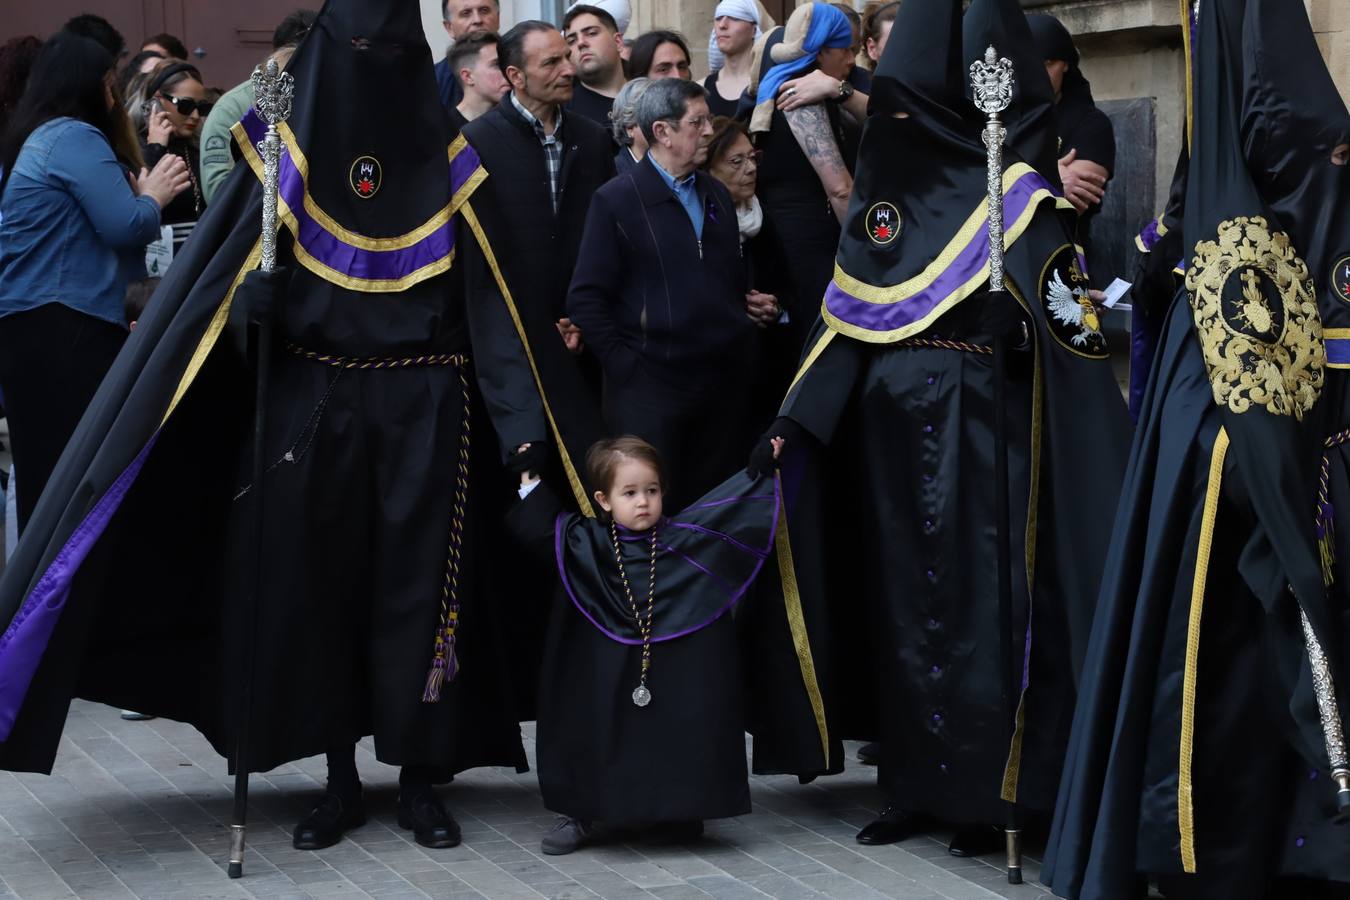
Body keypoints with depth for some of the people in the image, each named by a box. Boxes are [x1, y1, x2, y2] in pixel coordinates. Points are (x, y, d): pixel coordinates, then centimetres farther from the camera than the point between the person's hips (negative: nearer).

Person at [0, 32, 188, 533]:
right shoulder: (75, 137, -8)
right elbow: (127, 229, -12)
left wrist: (137, 194, 20)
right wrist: (152, 196, 6)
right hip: (64, 329, -10)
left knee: (44, 474, 7)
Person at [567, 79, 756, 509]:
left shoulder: (716, 195, 14)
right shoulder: (616, 200, -6)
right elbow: (585, 298, -9)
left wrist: (740, 343, 10)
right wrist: (624, 366, -12)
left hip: (723, 385, 6)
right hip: (652, 388, -6)